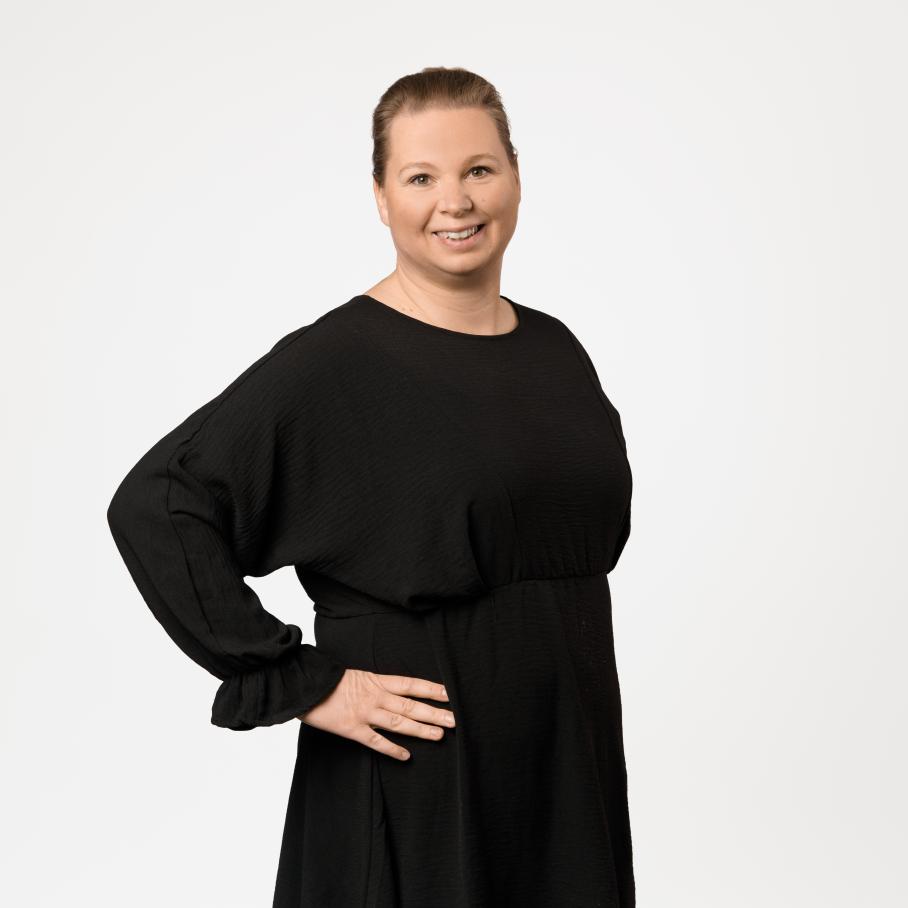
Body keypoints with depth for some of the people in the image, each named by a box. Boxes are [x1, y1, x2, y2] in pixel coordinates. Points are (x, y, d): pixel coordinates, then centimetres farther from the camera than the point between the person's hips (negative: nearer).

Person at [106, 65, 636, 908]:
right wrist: (299, 683, -19)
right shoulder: (334, 360, -13)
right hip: (417, 778, -6)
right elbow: (153, 505, -18)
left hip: (567, 761, 6)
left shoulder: (555, 349, 6)